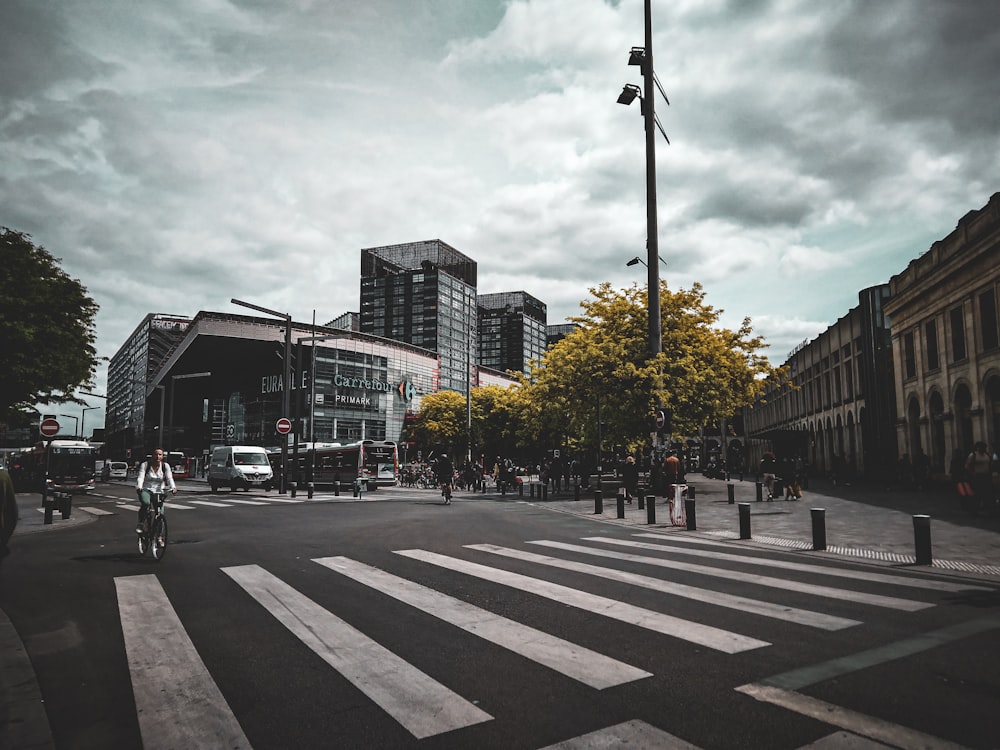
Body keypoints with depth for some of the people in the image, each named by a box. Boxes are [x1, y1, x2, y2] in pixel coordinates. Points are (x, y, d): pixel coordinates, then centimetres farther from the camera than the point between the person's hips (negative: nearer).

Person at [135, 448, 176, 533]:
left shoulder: (165, 466, -2)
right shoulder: (145, 465, -5)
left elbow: (169, 478, -14)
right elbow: (140, 477, -17)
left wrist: (173, 487, -33)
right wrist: (139, 487, -37)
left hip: (159, 491, 2)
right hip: (146, 490, -2)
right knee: (145, 503, -35)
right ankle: (140, 524, -17)